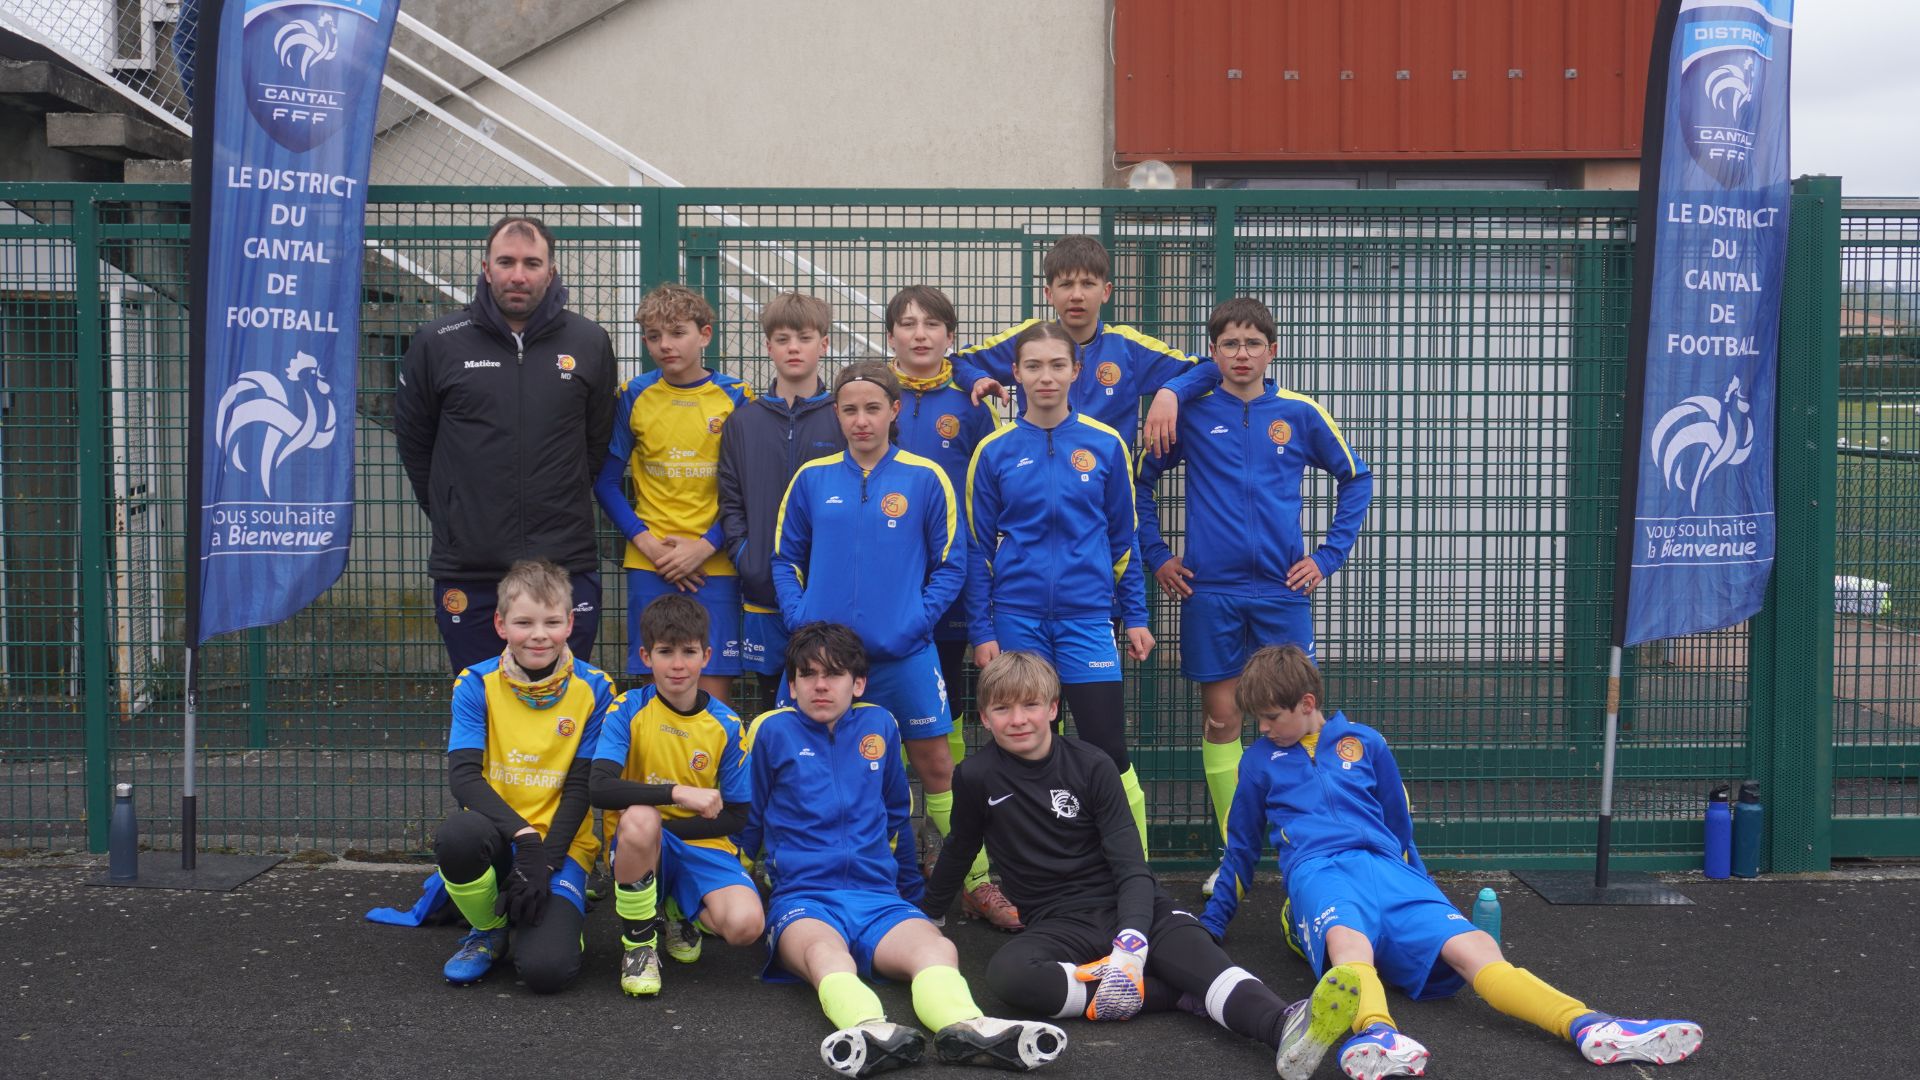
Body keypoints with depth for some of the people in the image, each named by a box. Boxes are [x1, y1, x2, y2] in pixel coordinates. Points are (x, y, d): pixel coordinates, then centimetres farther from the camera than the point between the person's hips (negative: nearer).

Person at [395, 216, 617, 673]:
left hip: (566, 567, 0)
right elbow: (412, 438, 13)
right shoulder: (437, 343, 1)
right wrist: (447, 511, 13)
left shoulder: (590, 343, 2)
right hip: (468, 571, 0)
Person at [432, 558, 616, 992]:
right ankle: (488, 930, -4)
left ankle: (555, 911, 13)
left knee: (545, 969, -26)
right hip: (496, 836, 2)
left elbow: (580, 787, -4)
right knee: (458, 834, -37)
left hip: (561, 845, -1)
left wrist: (544, 860, -16)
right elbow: (463, 776, -12)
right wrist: (523, 836, -26)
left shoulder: (594, 689, -3)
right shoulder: (476, 685, -2)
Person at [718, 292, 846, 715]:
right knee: (772, 700, 10)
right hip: (764, 590, 2)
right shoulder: (742, 422, 10)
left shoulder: (844, 419, 2)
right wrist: (744, 557, -5)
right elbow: (730, 502, 9)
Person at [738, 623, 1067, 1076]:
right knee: (824, 950, -39)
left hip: (878, 895, 3)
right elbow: (748, 821, 20)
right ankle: (867, 1028, -69)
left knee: (937, 948, -32)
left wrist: (914, 891, 36)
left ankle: (965, 1026, -61)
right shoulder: (773, 731, 10)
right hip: (802, 897, -3)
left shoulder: (880, 725, 18)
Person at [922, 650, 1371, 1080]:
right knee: (1007, 973, -36)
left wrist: (1131, 943, -24)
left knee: (1192, 948, -34)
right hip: (1060, 921, 1)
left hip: (1128, 908, 0)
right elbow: (959, 849, 21)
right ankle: (1177, 994, -34)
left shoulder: (1092, 766, -1)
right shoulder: (975, 778, 1)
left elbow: (1131, 867, -7)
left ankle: (1285, 1026, -65)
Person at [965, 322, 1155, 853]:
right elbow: (978, 548, 5)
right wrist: (982, 631, 2)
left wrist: (1135, 617, 8)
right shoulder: (995, 451, 1)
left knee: (1108, 748, -3)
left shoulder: (1105, 445, 2)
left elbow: (1123, 539, 9)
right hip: (1018, 618, 0)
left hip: (1086, 615, 0)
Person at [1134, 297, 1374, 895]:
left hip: (1283, 589, 0)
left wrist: (1329, 555, 7)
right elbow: (1139, 481, 12)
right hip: (1211, 592, 0)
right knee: (1221, 718, 5)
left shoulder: (1300, 414, 3)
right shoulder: (1190, 413, 2)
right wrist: (1156, 555, 6)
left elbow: (1356, 479, 13)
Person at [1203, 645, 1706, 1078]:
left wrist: (1423, 892, 31)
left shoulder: (1364, 743, 22)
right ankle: (1377, 1034, -72)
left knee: (1473, 945, -25)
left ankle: (1588, 1027, -46)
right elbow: (1241, 847, 29)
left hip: (1387, 866, 2)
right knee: (1347, 940, -40)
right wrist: (1209, 923, 33)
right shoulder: (1260, 760, 21)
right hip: (1318, 870, -2)